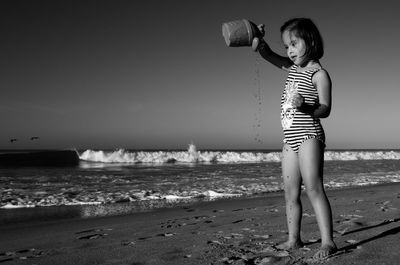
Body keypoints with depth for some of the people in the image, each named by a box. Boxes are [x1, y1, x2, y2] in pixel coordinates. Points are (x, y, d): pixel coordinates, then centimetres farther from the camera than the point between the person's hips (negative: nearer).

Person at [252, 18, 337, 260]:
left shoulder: (319, 74, -7)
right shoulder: (292, 67, 15)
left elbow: (325, 109, -12)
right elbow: (269, 55, 18)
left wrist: (305, 107, -31)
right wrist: (259, 41, -2)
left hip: (309, 135, -8)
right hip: (290, 139, 8)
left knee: (314, 188, -11)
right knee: (291, 193, 10)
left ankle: (328, 241, -6)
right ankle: (294, 239, 19)